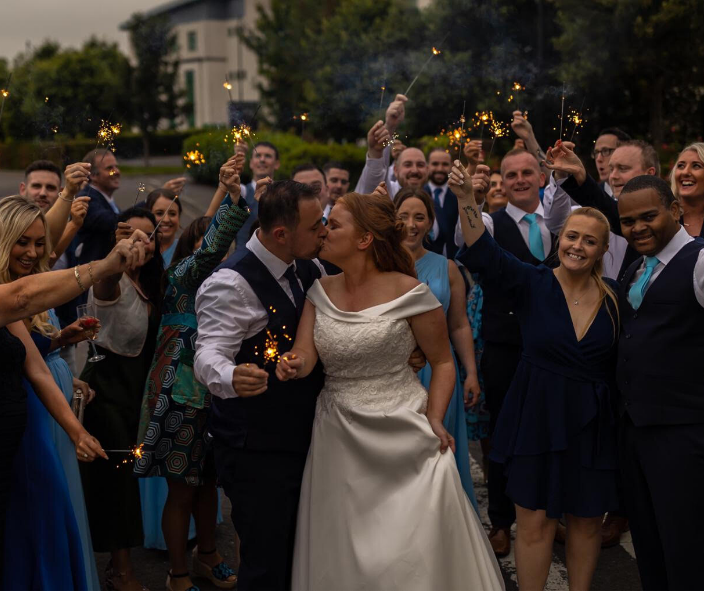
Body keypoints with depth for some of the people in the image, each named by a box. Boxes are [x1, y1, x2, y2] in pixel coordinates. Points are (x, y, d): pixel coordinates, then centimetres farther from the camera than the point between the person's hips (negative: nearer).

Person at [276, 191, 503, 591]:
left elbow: (443, 362, 0)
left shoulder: (408, 292, -8)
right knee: (343, 551, 11)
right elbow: (304, 357, -3)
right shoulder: (320, 292, 5)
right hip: (340, 442, 4)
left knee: (414, 553, -2)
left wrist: (434, 422, -12)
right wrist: (293, 366, -27)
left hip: (403, 435, -4)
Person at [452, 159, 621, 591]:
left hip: (594, 424, 2)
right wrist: (468, 200, -35)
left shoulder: (613, 297, 0)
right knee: (535, 523, 3)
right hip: (538, 419, -2)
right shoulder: (533, 284, -5)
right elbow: (483, 253, -20)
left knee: (587, 520, 14)